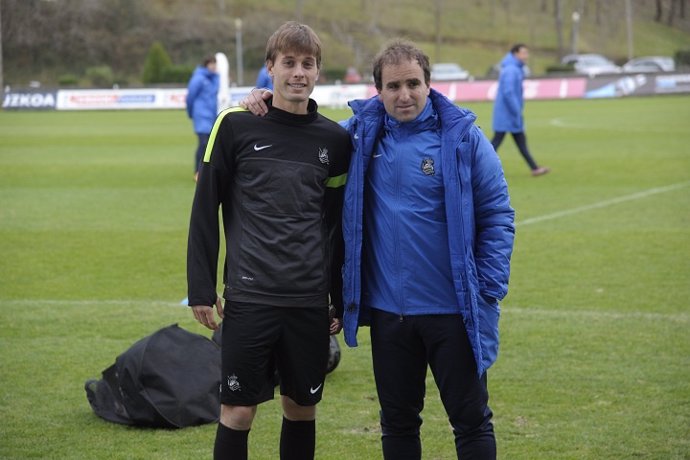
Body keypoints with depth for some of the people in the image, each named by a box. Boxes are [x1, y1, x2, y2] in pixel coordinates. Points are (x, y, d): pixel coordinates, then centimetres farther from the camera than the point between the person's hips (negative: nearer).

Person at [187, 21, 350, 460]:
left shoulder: (335, 140, 5)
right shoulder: (236, 126, -2)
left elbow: (340, 225, 11)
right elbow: (206, 209, 1)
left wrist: (341, 300, 11)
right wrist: (201, 289, -3)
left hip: (311, 303, 3)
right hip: (249, 298, -2)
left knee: (301, 408, 10)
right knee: (238, 411, -1)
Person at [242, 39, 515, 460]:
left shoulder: (463, 136, -7)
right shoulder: (361, 133, 2)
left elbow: (498, 215, -4)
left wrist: (489, 291, -9)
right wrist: (267, 104, 2)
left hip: (453, 310, -3)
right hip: (388, 311, 4)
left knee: (471, 420, 6)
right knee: (397, 421, 15)